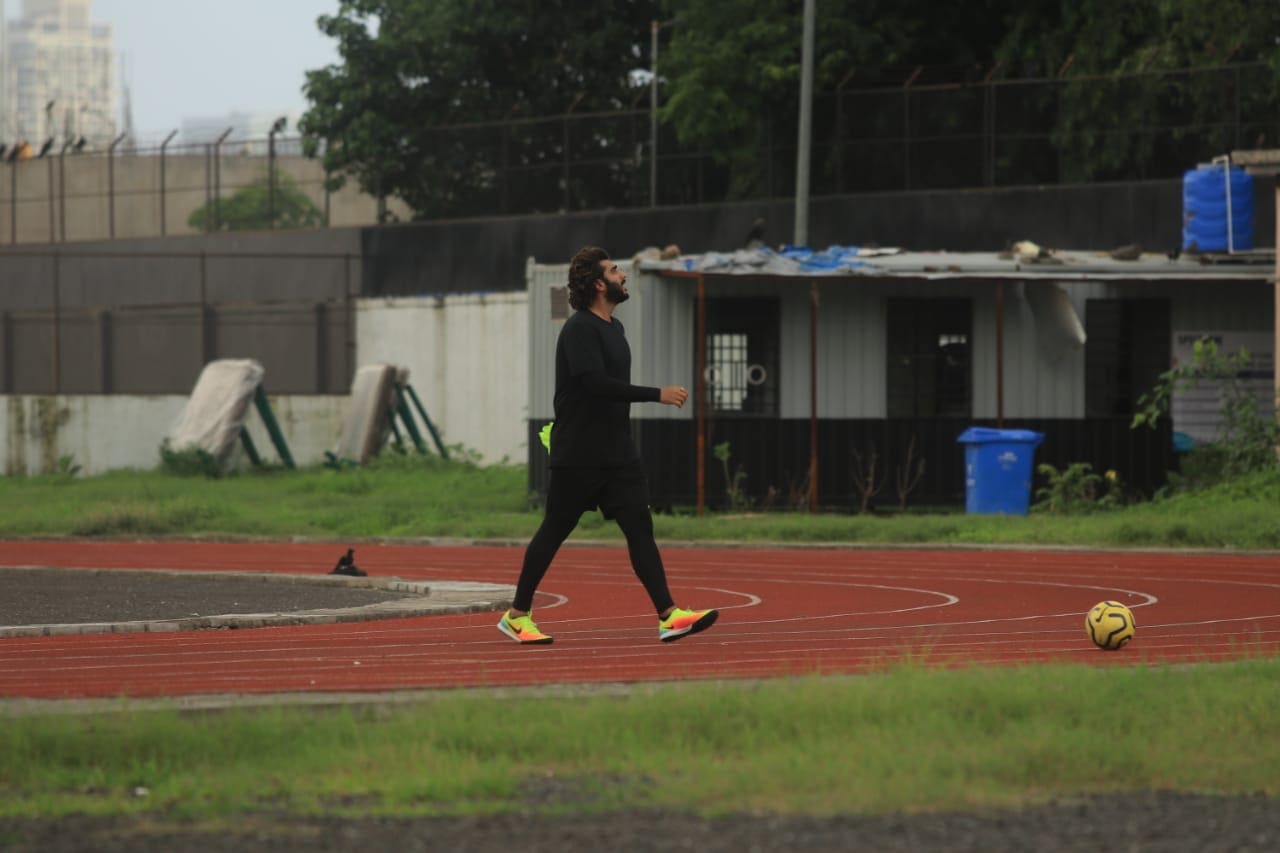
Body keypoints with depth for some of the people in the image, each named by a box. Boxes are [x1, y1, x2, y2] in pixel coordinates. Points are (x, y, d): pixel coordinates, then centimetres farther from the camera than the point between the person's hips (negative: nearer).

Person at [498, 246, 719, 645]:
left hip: (617, 454, 8)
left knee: (640, 527, -4)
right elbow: (595, 383, -25)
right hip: (577, 457, -8)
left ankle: (668, 616, -11)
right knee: (553, 532, 2)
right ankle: (517, 615, 14)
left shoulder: (613, 327, 15)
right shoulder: (579, 329, -13)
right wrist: (658, 395, -25)